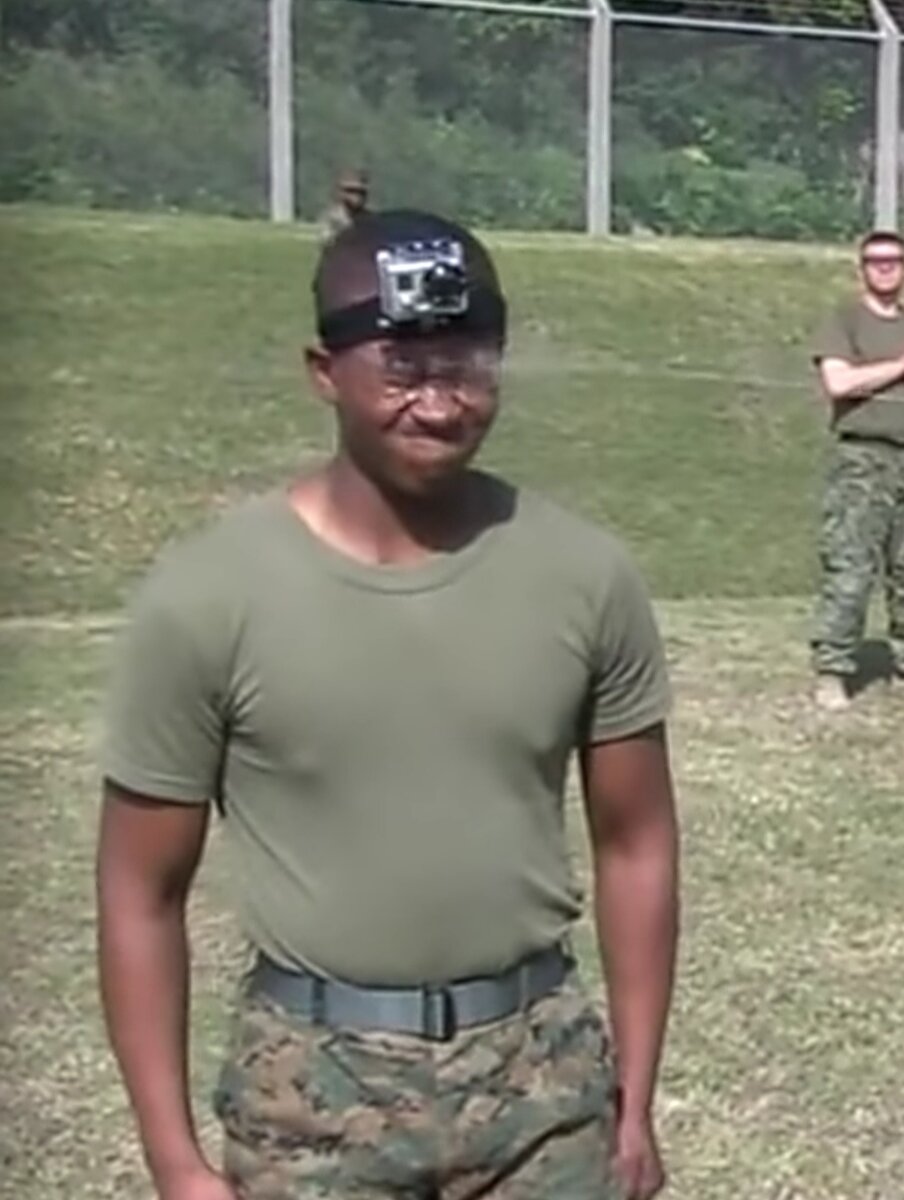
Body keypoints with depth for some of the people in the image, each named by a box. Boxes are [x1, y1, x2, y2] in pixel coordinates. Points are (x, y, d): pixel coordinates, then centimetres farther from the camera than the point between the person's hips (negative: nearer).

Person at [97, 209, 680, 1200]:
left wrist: (634, 1103, 5)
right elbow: (143, 891, -5)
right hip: (316, 1085, -2)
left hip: (541, 1067, 2)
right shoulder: (207, 596, -12)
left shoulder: (583, 574, -5)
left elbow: (634, 841, 4)